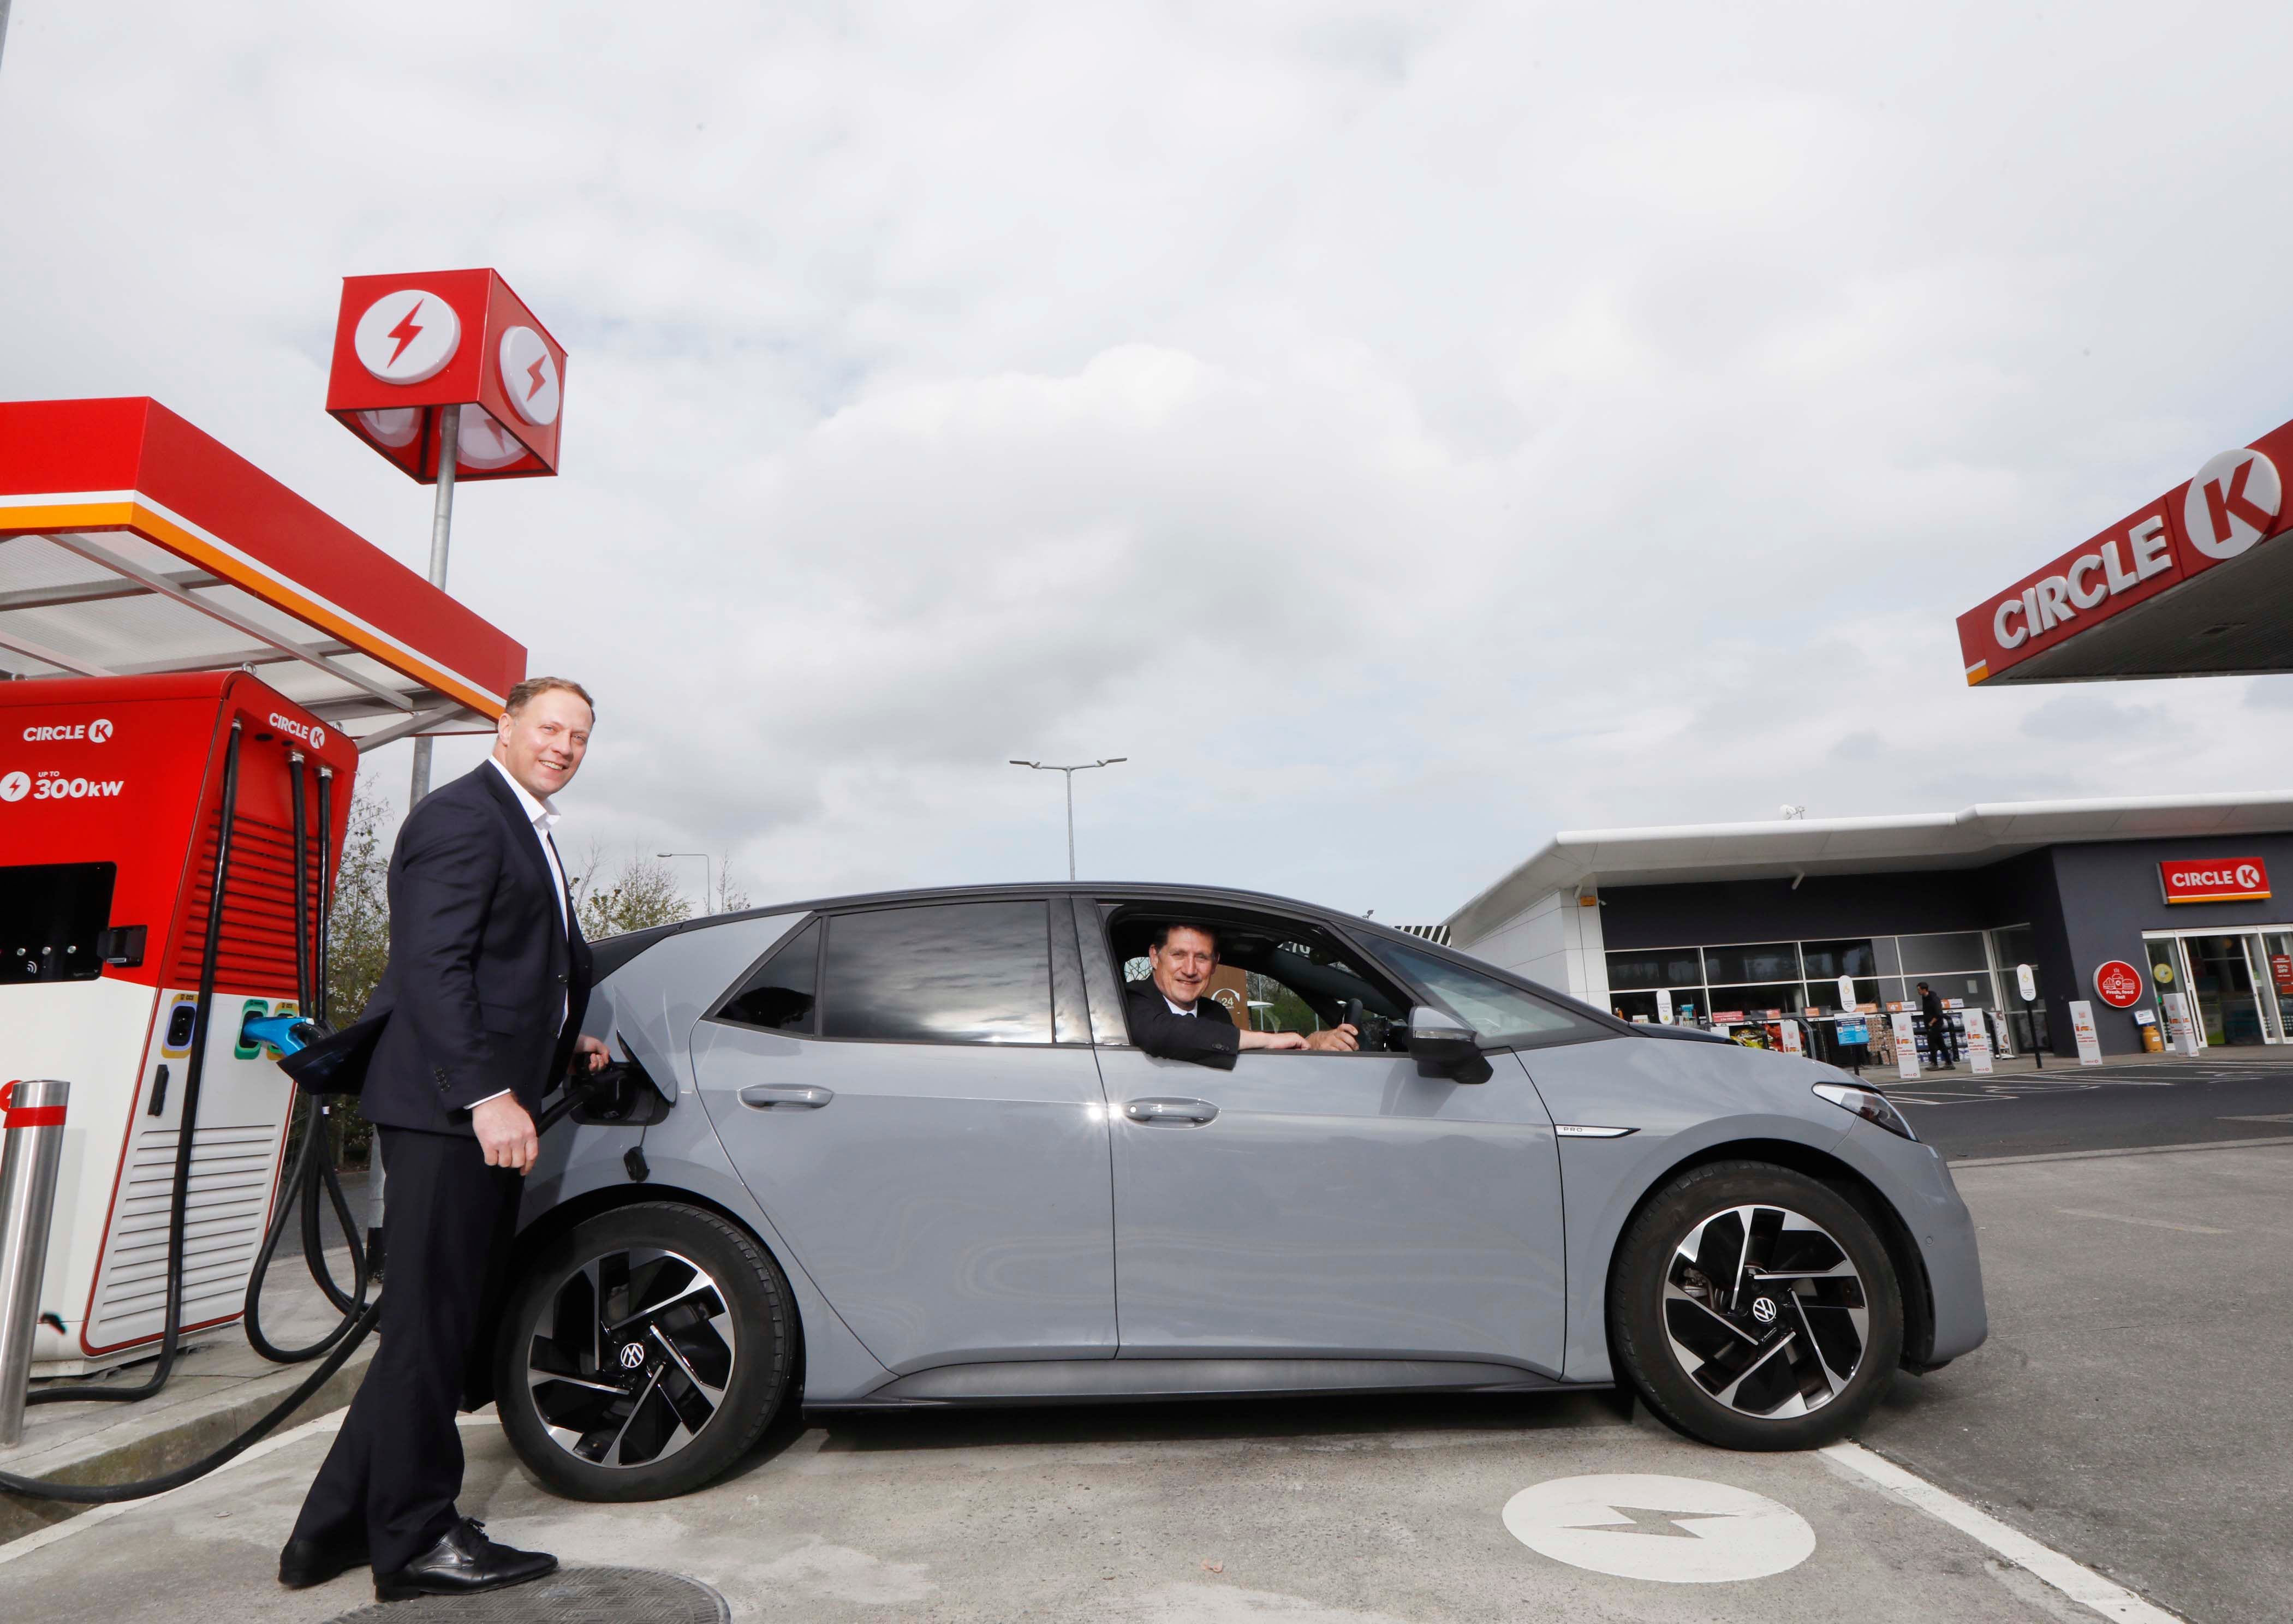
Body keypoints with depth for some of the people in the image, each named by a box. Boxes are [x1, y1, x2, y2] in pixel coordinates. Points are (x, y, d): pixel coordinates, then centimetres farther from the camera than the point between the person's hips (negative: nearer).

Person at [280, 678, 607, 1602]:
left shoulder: (528, 831, 22)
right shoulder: (462, 815, -11)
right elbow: (432, 966, -21)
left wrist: (565, 1045, 21)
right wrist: (487, 1095, -25)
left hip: (486, 1106, 10)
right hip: (448, 1107, -10)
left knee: (438, 1322, 15)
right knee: (432, 1320, -1)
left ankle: (339, 1528, 27)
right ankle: (416, 1539, 12)